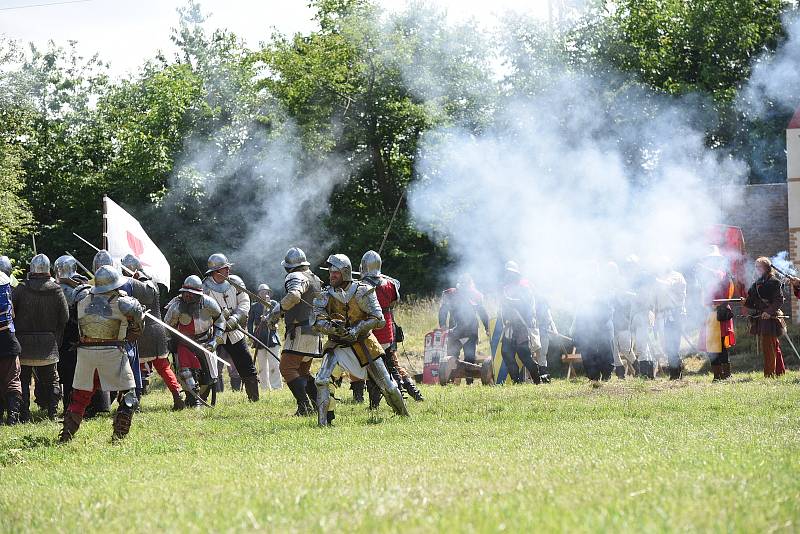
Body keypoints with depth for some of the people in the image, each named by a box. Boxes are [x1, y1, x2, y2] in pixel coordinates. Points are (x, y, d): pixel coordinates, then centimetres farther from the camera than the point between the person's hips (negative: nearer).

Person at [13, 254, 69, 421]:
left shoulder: (21, 289, -8)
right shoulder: (56, 290, -4)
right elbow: (65, 318, -2)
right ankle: (53, 412, 7)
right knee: (51, 380, 13)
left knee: (23, 380, 7)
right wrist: (57, 341, 9)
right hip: (48, 345, 1)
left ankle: (24, 414, 3)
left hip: (24, 343, -1)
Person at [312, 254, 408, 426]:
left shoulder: (363, 291, -12)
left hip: (363, 343, -1)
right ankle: (323, 421, -13)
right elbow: (318, 321, -12)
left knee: (387, 385, 6)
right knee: (322, 380, -22)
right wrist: (332, 327, -34)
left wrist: (356, 329, -28)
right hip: (337, 344, 1)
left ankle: (404, 414, 30)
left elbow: (378, 319, -15)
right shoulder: (326, 296, -5)